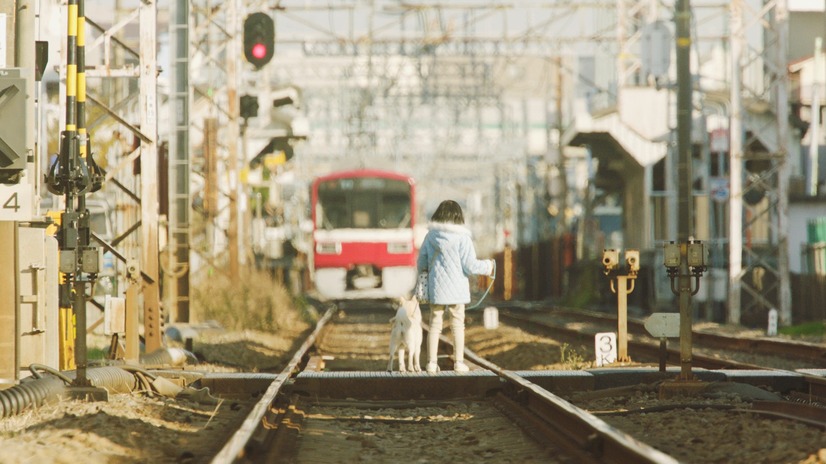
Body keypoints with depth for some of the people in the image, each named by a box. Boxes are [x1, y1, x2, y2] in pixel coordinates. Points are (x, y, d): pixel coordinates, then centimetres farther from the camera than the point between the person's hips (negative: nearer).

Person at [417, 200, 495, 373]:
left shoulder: (430, 236, 0)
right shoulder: (462, 238, -12)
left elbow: (421, 264, 6)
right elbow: (470, 266, -13)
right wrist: (488, 266, 4)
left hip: (436, 288, 3)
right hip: (456, 290, -3)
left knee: (435, 324, 9)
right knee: (457, 325, 8)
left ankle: (431, 362, 9)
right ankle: (458, 362, 8)